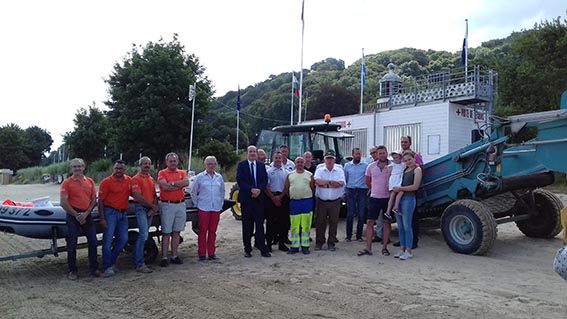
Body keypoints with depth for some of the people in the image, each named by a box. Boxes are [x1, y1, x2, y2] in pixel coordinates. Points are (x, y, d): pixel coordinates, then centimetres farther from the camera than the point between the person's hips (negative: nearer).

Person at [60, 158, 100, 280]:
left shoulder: (90, 182, 7)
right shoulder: (67, 183, -3)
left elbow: (94, 200, 6)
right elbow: (63, 203, -8)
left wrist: (85, 214, -6)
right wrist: (76, 215, -10)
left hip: (87, 214, 3)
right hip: (73, 215, -3)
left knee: (93, 242, 4)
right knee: (72, 244, 2)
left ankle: (93, 268, 15)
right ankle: (72, 270, 14)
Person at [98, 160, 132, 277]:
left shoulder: (129, 180, 7)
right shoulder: (106, 182, -7)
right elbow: (100, 201, -7)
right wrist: (102, 218, -13)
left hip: (123, 213, 5)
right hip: (110, 212, -5)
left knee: (123, 239, 6)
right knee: (108, 240, -4)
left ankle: (111, 261, 23)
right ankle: (107, 267, 3)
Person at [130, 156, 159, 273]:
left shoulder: (151, 179, 18)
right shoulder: (136, 179, -6)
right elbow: (139, 197, -14)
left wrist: (155, 207, -1)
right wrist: (153, 206, -9)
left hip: (150, 209, 7)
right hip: (141, 208, -7)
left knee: (143, 235, 11)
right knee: (144, 234, -14)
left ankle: (136, 258, 22)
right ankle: (140, 264, -10)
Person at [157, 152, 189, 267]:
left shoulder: (182, 173, 12)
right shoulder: (162, 173, 1)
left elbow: (186, 182, -9)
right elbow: (164, 186, -17)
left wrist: (172, 183, -12)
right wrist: (180, 185, -7)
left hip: (180, 205, 4)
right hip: (167, 205, -4)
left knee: (176, 232, 9)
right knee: (166, 233, -1)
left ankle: (174, 256, 17)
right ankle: (164, 257, 4)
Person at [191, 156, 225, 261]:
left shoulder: (219, 177, 9)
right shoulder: (200, 177, 0)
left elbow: (222, 191, 19)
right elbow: (193, 192, 5)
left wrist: (221, 204, 12)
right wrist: (197, 204, 2)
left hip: (216, 208, 3)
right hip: (203, 208, -3)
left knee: (213, 231, 8)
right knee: (203, 231, 0)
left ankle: (211, 253, 16)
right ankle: (202, 254, 9)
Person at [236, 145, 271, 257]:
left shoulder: (262, 165, 10)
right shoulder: (241, 165, 3)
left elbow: (265, 180, 3)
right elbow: (240, 180, -7)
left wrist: (259, 190, -14)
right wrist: (251, 190, -17)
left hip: (259, 197, 1)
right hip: (246, 198, -1)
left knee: (260, 223, 1)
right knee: (247, 225, 6)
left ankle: (262, 248, 4)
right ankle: (247, 249, 15)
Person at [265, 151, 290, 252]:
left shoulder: (286, 172, 10)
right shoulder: (268, 171, 2)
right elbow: (266, 187, -3)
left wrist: (280, 197, -6)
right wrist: (273, 198, -9)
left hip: (283, 198, 3)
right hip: (271, 197, -3)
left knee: (283, 221, 5)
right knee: (270, 221, 1)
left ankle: (282, 243, 14)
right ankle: (269, 242, 8)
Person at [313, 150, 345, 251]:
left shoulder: (339, 171, 5)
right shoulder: (320, 170, 5)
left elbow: (341, 183, -12)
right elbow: (317, 181, -14)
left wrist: (325, 184, -12)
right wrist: (331, 182, -13)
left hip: (335, 202, 0)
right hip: (321, 201, 0)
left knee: (334, 222, 4)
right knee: (320, 222, 4)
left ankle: (331, 243, 16)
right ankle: (319, 242, 16)